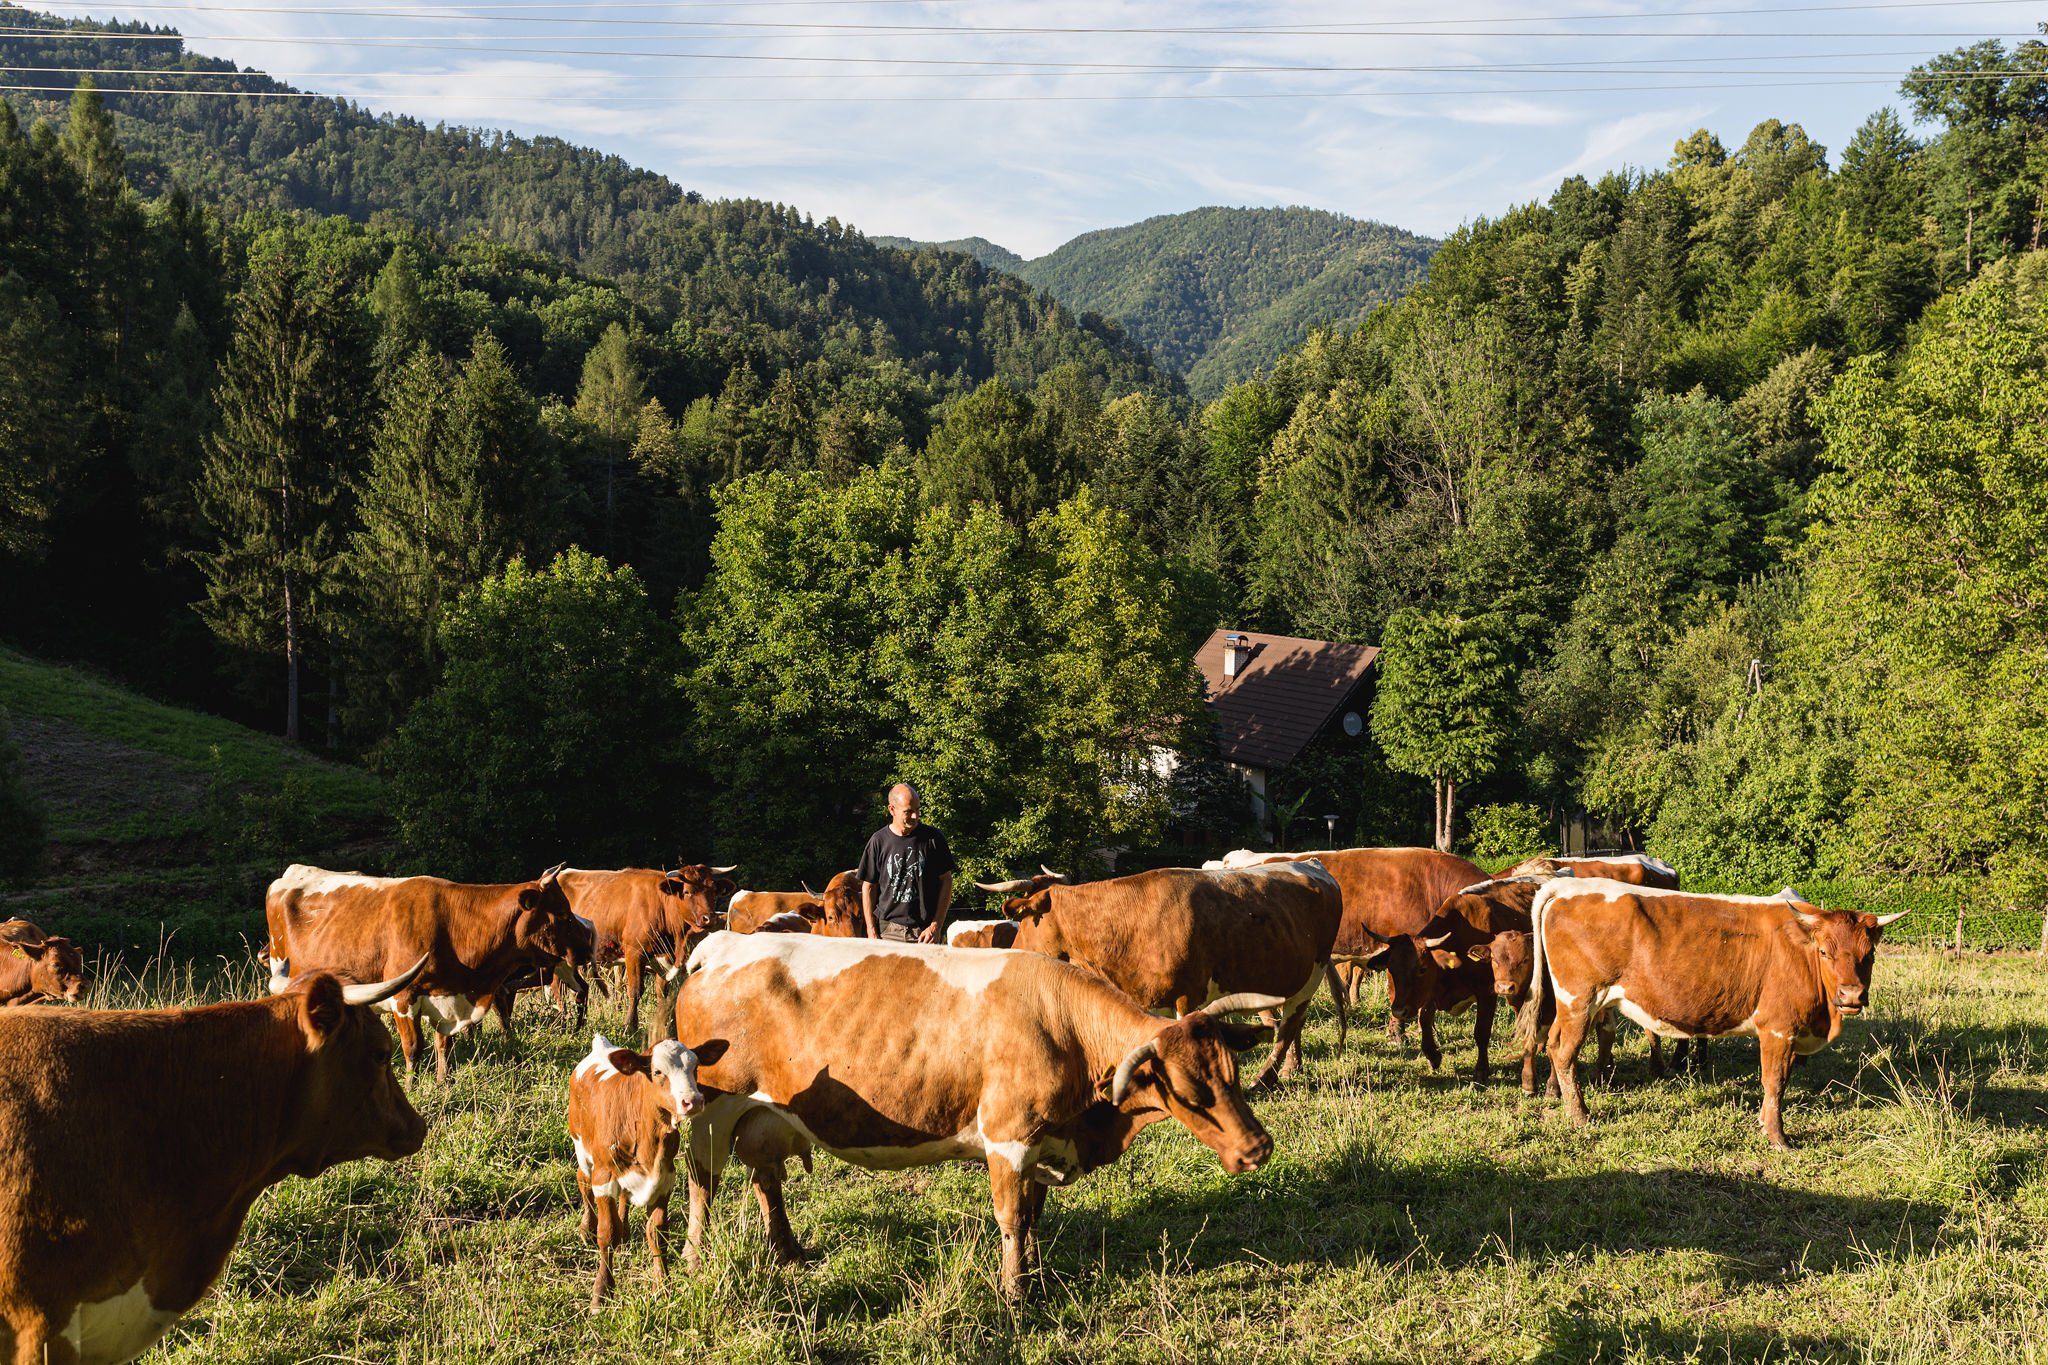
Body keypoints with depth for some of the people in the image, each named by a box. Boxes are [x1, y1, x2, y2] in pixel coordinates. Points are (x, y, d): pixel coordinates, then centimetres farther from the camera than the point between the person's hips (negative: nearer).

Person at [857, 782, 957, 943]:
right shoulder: (879, 841, 3)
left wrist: (936, 926, -1)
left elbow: (946, 882, 6)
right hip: (887, 930, 0)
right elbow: (868, 888, 7)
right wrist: (871, 931, 1)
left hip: (924, 931, 0)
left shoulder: (933, 838, 2)